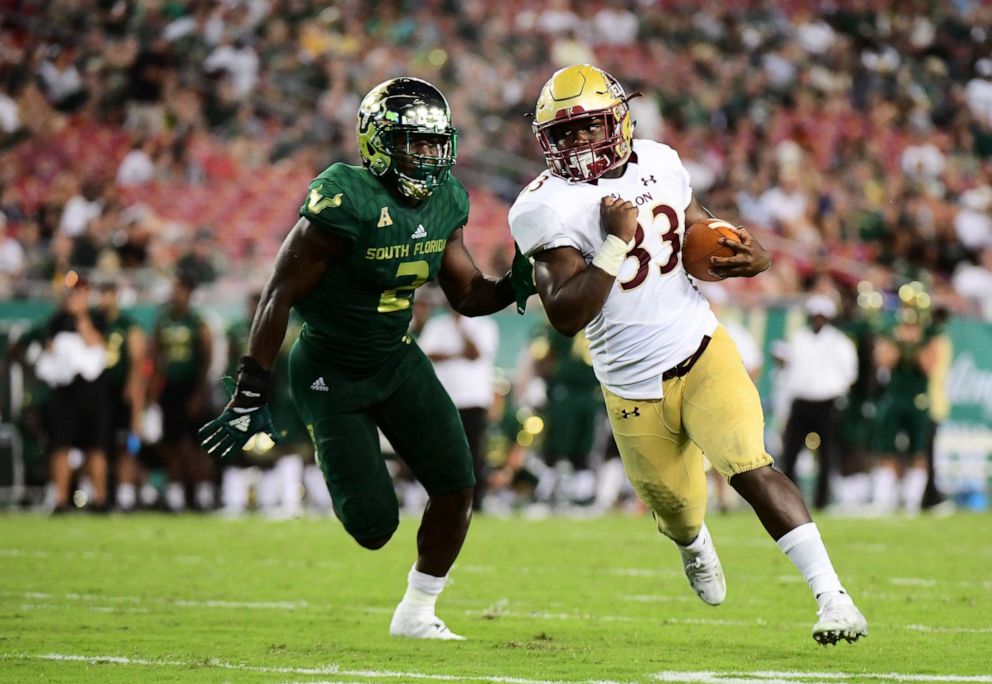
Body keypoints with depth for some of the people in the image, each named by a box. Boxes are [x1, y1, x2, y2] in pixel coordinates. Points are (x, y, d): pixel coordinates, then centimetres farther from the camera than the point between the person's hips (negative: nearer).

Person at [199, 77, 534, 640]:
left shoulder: (446, 201, -4)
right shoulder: (345, 201, -26)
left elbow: (468, 295, 7)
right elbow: (280, 297, -22)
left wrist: (515, 285, -16)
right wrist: (251, 396, -23)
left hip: (397, 359, 6)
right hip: (330, 375, -6)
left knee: (457, 485, -5)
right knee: (374, 527, -8)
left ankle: (418, 613, 15)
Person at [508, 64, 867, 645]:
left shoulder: (658, 164, 1)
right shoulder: (548, 208, -14)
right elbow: (566, 316, -22)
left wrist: (749, 258, -5)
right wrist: (615, 244, -29)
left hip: (701, 350, 1)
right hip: (633, 386, -1)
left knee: (751, 469, -19)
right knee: (677, 506, 17)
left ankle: (832, 596, -19)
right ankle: (694, 544, 56)